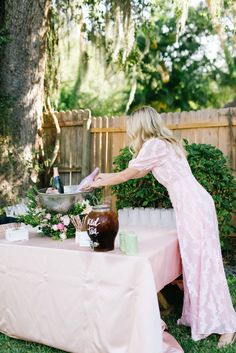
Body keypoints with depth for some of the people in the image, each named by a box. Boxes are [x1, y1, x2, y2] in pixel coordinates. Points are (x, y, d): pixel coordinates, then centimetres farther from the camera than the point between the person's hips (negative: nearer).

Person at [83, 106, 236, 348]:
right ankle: (195, 317, 23)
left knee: (203, 263, -3)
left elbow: (127, 175, -3)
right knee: (193, 262, 13)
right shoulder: (164, 143, 18)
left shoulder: (154, 145, -11)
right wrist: (106, 176, 32)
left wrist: (99, 183, 12)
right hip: (191, 205, 9)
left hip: (194, 205, -9)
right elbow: (138, 173, 27)